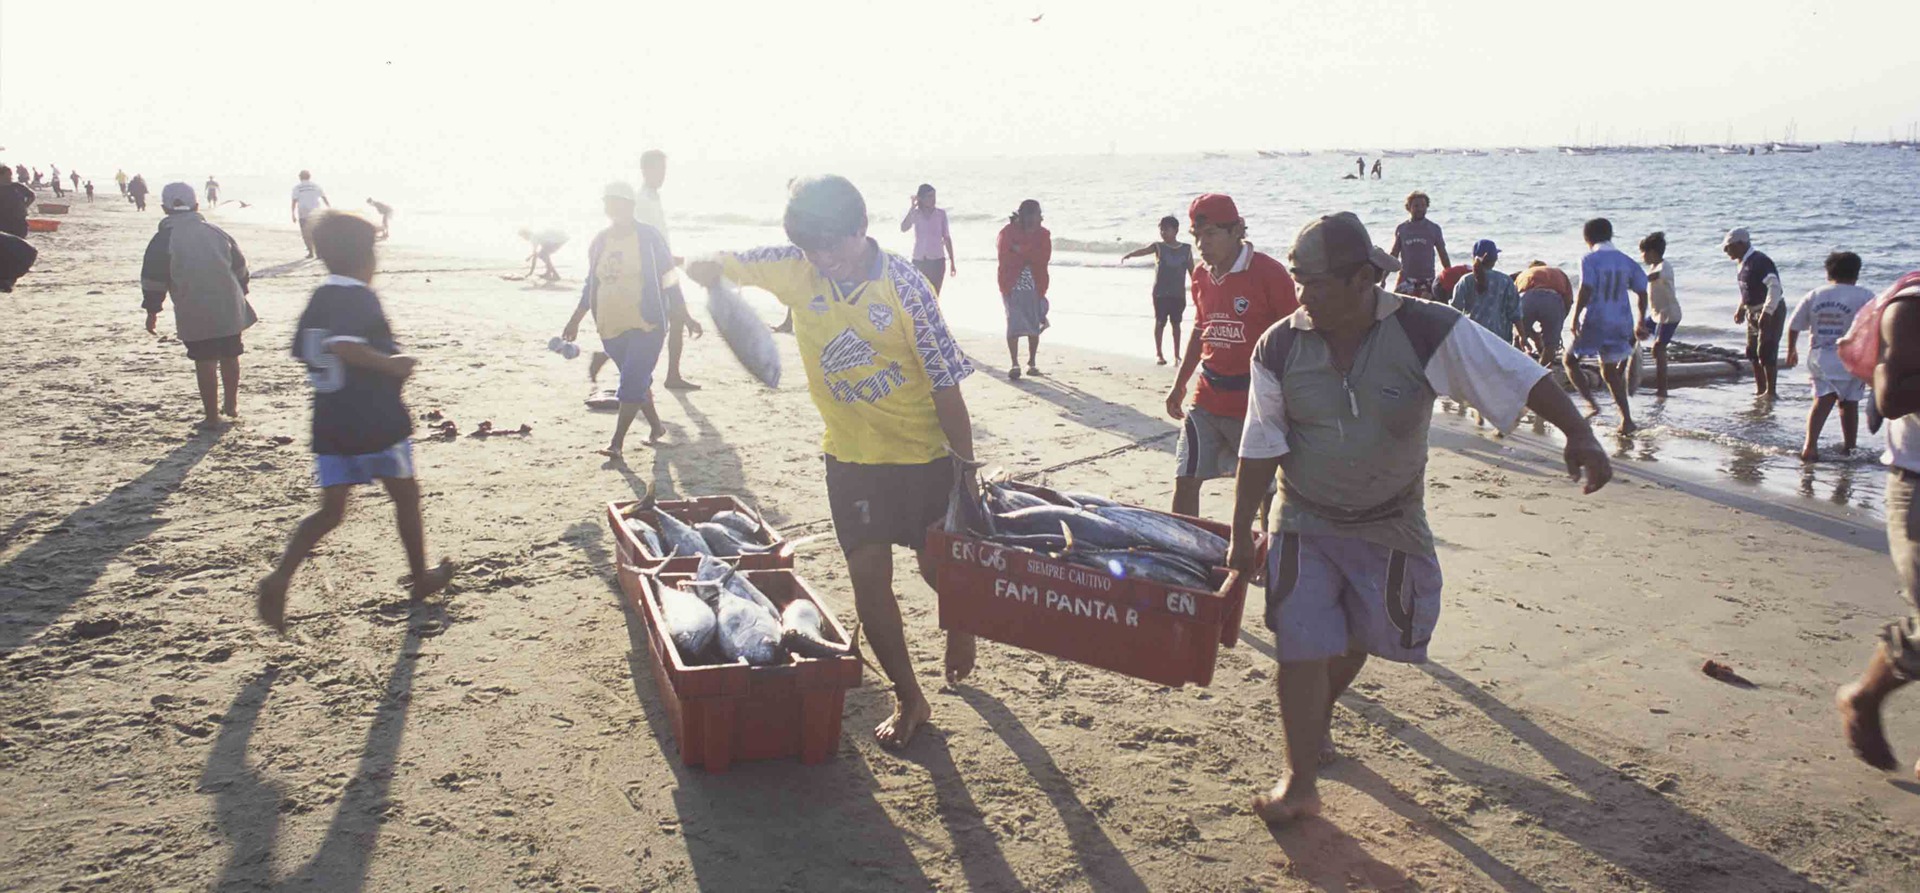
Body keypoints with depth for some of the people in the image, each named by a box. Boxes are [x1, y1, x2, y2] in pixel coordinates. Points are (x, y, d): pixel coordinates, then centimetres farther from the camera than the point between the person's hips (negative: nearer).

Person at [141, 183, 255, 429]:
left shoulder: (164, 239, -4)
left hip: (196, 314, -4)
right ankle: (231, 404, 31)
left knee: (205, 362, 1)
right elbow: (240, 266, 16)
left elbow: (154, 278, -5)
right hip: (229, 308, 4)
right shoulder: (217, 232, 10)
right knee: (229, 357, 17)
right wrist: (240, 295, 28)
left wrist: (152, 309, 4)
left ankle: (212, 416, 4)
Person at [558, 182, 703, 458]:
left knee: (632, 383, -11)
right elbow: (591, 285, 18)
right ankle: (656, 427, 33)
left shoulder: (649, 238, -4)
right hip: (611, 326, 5)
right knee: (638, 382, 15)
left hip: (647, 324, -5)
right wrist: (576, 320, 19)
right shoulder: (599, 242, 9)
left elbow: (669, 279, -2)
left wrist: (685, 318, -6)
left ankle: (617, 443, -11)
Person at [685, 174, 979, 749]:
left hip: (923, 453, -3)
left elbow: (945, 382, -14)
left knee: (940, 568, 10)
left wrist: (966, 469, -13)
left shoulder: (903, 283, -17)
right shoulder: (795, 269, -6)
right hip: (850, 457, 3)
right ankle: (909, 701, 19)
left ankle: (960, 632, 44)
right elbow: (708, 268, 1)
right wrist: (710, 273, -25)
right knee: (869, 580, 3)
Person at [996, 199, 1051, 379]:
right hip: (1012, 286, -3)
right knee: (1014, 325, -7)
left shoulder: (1043, 234, 3)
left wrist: (1020, 250, -16)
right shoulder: (1007, 232, -4)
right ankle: (1015, 364, -2)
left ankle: (1032, 362, 18)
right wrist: (1030, 255, -13)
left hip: (1035, 287, 3)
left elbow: (1044, 257, -12)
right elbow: (1005, 258, -15)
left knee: (1034, 325, 4)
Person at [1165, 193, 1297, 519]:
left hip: (1256, 401, -5)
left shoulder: (1269, 273, -12)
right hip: (1207, 399, 6)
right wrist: (1179, 383, 20)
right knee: (1185, 480, 3)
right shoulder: (1202, 275, 8)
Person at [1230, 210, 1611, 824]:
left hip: (1389, 525, 0)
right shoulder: (1279, 348, -13)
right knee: (1302, 645, -8)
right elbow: (1260, 450, -7)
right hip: (1305, 524, 0)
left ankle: (1318, 714, 47)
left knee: (1356, 637, 15)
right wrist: (1240, 532, -6)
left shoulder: (1426, 332, -19)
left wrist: (1579, 434, -29)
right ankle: (1301, 782, 3)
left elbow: (1521, 377, -17)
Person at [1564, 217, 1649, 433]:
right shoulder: (1627, 262, 8)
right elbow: (1642, 293, 10)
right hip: (1621, 323, 6)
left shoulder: (1590, 260, -8)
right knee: (1610, 371, 17)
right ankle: (1627, 419, 11)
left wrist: (1575, 318, -14)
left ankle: (1591, 403, -6)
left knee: (1571, 360, 12)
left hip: (1594, 322, -5)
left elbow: (1585, 291, -19)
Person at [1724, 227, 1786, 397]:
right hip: (1754, 312, 10)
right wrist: (1741, 309, 19)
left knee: (1766, 352, -8)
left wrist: (1766, 314, -31)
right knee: (1752, 352, 14)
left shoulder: (1760, 262, -22)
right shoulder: (1744, 263, 8)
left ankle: (1770, 391, 0)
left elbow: (1775, 288, -29)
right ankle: (1760, 388, 25)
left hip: (1770, 312, -10)